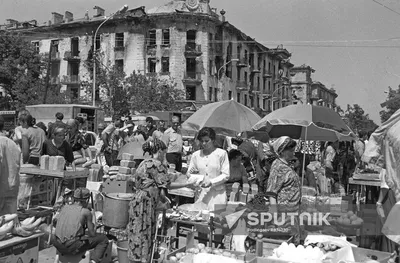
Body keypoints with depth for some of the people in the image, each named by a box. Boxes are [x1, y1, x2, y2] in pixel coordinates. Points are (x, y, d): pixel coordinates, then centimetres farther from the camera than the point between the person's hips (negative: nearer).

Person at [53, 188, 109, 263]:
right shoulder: (86, 212, -5)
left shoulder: (64, 207, 9)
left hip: (58, 246, 6)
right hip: (72, 247, -6)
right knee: (103, 239, 6)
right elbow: (92, 234, -2)